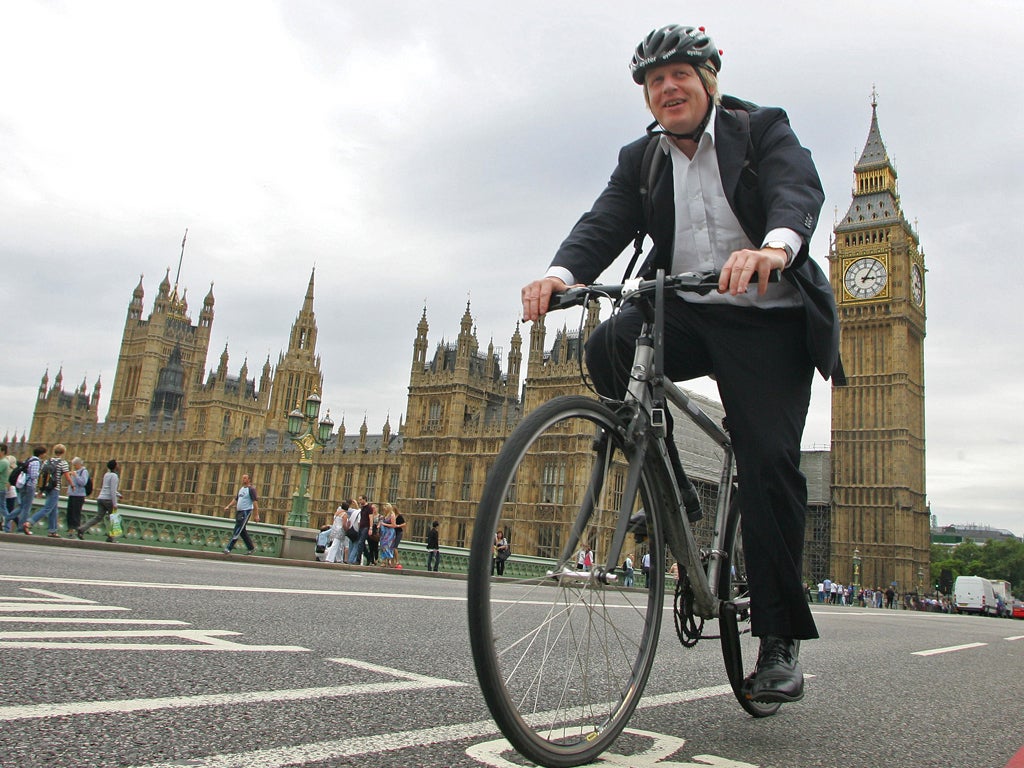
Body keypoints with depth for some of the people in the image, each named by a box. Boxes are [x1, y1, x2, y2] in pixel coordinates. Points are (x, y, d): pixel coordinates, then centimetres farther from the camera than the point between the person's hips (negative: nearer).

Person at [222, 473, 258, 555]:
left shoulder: (251, 489, -9)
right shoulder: (241, 489, 17)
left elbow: (255, 502, -14)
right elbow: (235, 499, 23)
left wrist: (256, 515, -19)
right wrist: (228, 506, 7)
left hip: (246, 511, -9)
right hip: (239, 511, 9)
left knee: (237, 531, -12)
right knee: (242, 531, 11)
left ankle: (228, 548, -14)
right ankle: (251, 548, 20)